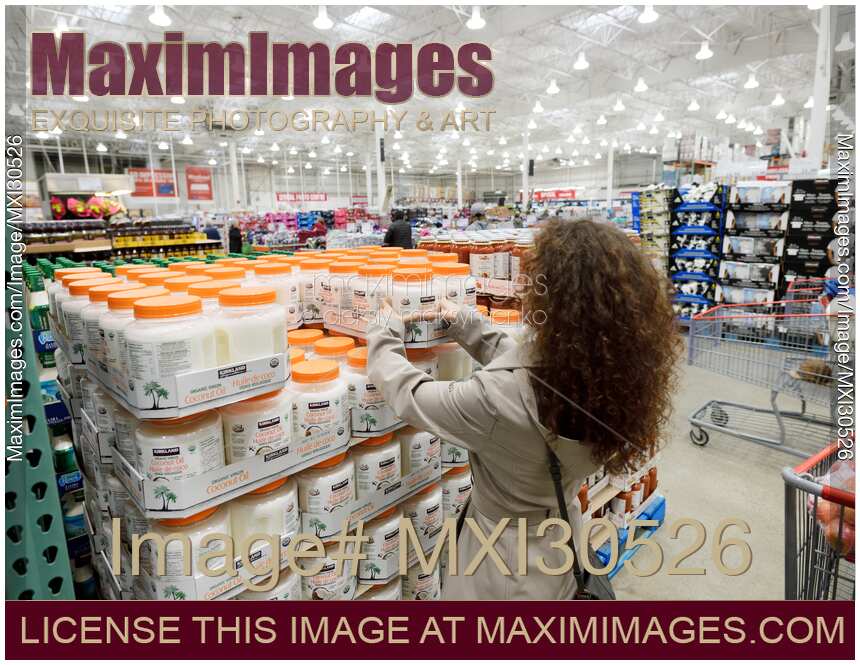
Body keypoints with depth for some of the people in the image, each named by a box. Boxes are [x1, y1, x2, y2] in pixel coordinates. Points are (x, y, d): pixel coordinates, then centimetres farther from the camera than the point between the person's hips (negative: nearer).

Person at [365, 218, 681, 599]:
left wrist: (383, 333, -4)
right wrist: (466, 325, 7)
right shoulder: (612, 372, -18)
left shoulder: (503, 397, -38)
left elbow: (410, 396, -21)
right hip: (563, 541, 6)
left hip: (510, 570, -5)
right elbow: (527, 363, 1)